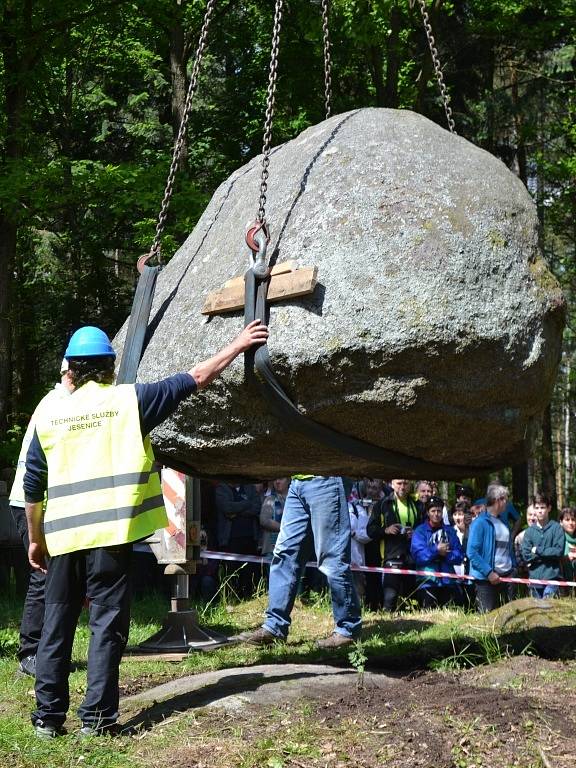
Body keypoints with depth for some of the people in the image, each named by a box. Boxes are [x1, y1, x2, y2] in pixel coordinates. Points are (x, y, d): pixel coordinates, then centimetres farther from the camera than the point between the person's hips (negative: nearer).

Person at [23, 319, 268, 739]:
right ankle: (97, 717, 2)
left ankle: (49, 716, 16)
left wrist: (36, 538, 20)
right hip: (110, 534, -3)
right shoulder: (129, 400, -1)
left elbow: (32, 487, 9)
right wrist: (238, 345, 13)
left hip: (63, 538, 3)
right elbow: (195, 379, 3)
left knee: (57, 626, 12)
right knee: (107, 624, 3)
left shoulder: (49, 414, 7)